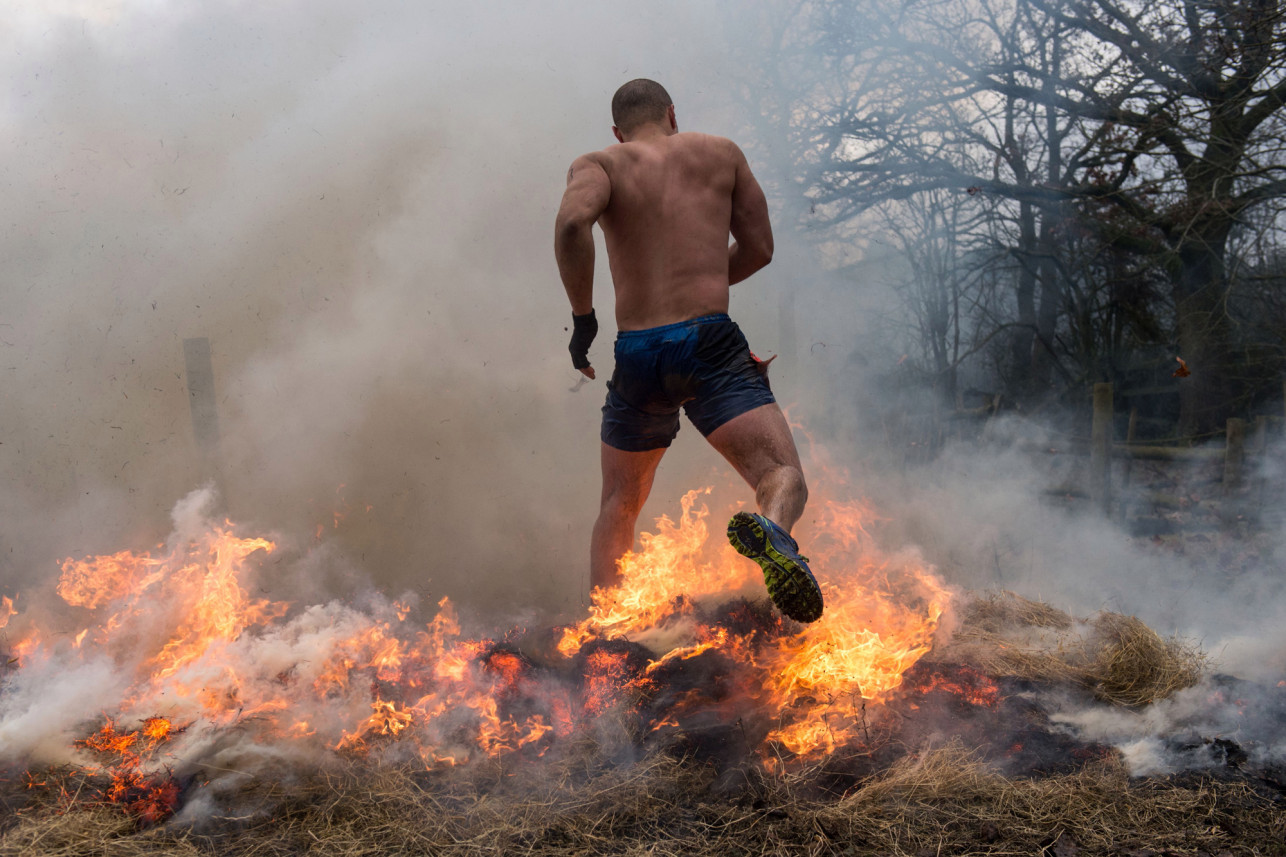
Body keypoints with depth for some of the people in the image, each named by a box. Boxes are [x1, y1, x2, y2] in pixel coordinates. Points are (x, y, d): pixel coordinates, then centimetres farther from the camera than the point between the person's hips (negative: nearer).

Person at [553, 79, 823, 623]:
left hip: (636, 354, 2)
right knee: (783, 476, -8)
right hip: (711, 343, -1)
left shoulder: (598, 164, 10)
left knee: (617, 508, 20)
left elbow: (572, 221, -13)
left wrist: (582, 315, -4)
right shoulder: (721, 153, 16)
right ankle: (770, 535, -42)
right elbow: (759, 248, 19)